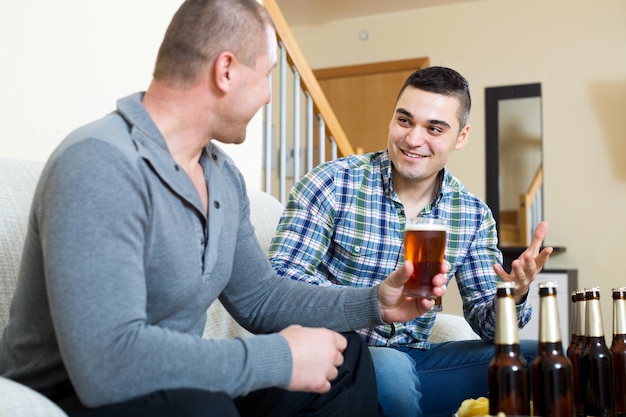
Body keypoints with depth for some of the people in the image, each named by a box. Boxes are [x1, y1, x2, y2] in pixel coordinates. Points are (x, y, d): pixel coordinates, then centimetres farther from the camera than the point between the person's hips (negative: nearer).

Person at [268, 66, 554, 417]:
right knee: (391, 368, -37)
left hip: (412, 359, 5)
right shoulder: (334, 183, -11)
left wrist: (513, 295, -21)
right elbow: (281, 275, -18)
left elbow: (486, 321, 4)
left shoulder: (473, 214, 3)